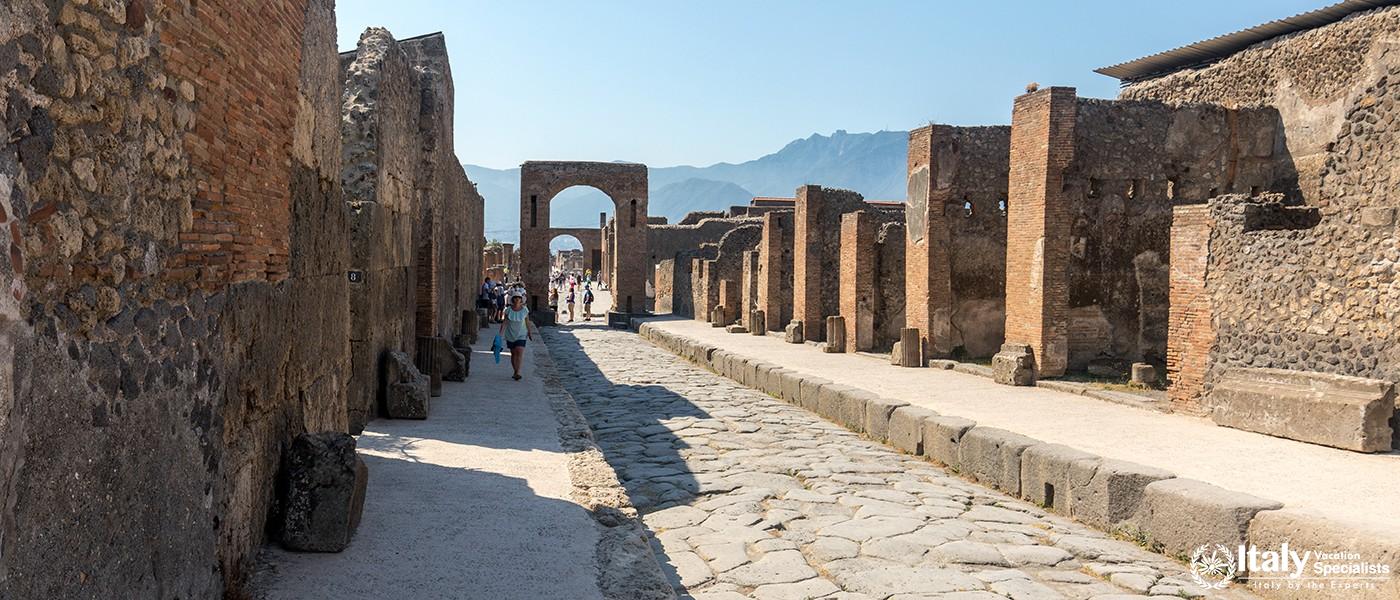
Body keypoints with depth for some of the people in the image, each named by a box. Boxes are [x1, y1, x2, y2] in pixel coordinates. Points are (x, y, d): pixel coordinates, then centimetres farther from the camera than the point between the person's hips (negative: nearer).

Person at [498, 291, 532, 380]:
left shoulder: (525, 310, -4)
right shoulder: (508, 310, -4)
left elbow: (527, 323, 5)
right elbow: (504, 322, -4)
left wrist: (529, 334, 11)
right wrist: (500, 334, -12)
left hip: (521, 335, -2)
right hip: (510, 335, 2)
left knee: (520, 352, -16)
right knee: (513, 353, 9)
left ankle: (518, 373, -22)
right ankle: (515, 371, 21)